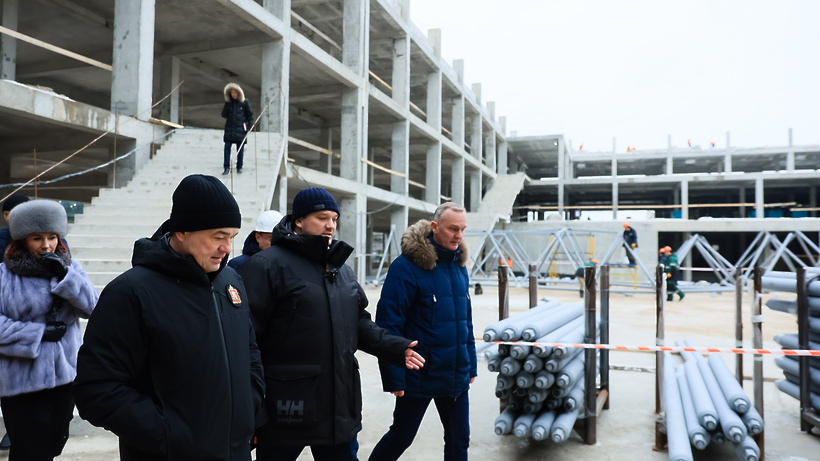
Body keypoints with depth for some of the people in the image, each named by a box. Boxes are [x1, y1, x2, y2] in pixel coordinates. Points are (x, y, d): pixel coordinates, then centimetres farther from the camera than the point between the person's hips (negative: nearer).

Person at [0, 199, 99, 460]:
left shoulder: (69, 268, 5)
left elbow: (93, 307, -5)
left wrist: (64, 275, -15)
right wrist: (39, 333, -16)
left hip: (65, 375, 4)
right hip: (22, 380, -4)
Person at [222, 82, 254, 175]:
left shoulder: (244, 102, 1)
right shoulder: (228, 102, 9)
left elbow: (250, 115, 5)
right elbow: (224, 115, 9)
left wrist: (250, 127, -1)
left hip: (240, 129, -2)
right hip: (229, 128, 2)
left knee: (240, 149, 1)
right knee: (227, 148, -5)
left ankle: (239, 167, 13)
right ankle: (226, 167, -1)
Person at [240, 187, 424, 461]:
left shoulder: (342, 268, 14)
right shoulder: (268, 265, -11)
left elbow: (359, 323, 19)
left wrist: (396, 348, 3)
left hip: (341, 405, 7)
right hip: (287, 408, -6)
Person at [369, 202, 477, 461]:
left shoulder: (459, 266, 7)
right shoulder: (407, 266, -16)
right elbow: (388, 324, -18)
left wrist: (471, 365, 13)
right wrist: (394, 377, -18)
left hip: (456, 376, 6)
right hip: (419, 376, -6)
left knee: (459, 440, 14)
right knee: (400, 437, 10)